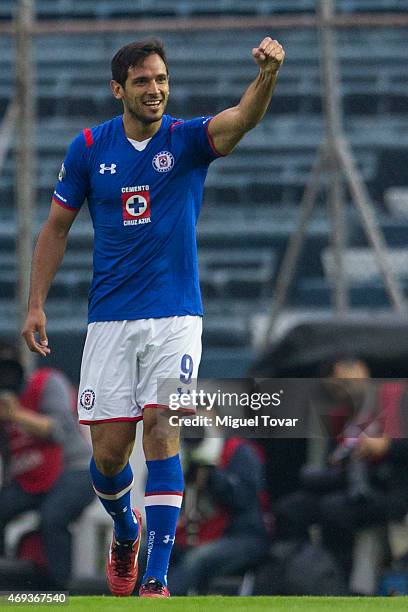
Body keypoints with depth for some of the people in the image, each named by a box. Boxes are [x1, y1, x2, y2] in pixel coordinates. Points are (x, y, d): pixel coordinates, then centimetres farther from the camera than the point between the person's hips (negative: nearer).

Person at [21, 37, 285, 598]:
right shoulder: (88, 149, 2)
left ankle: (156, 580, -13)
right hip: (109, 320, 2)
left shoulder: (188, 140, -3)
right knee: (109, 452, 1)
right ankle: (126, 532, 34)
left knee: (161, 434, -15)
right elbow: (56, 228, 11)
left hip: (174, 315, -2)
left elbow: (242, 118, -24)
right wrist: (36, 306, 3)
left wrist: (268, 76, -45)